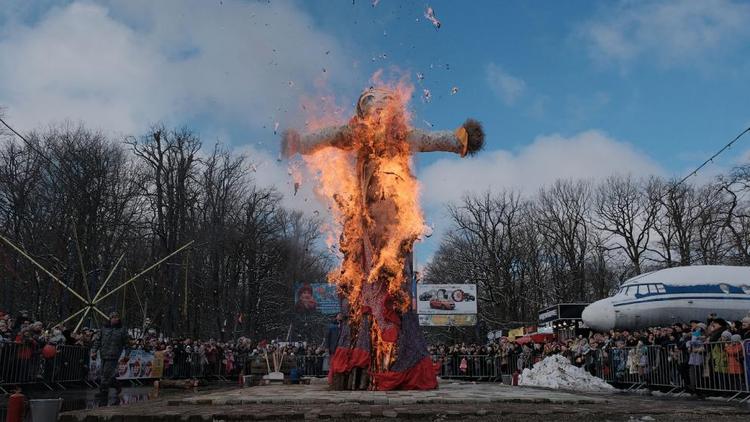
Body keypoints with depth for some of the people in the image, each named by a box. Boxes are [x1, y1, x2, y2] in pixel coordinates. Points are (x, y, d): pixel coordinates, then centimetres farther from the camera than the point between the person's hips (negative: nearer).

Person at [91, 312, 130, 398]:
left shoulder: (122, 330, 1)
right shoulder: (104, 328, 10)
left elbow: (126, 343, 5)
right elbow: (98, 340, 13)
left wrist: (127, 354, 3)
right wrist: (94, 351, 4)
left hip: (113, 356, -5)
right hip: (103, 355, 5)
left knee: (107, 374, -8)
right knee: (104, 373, 10)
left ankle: (104, 391, 2)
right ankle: (117, 386, 26)